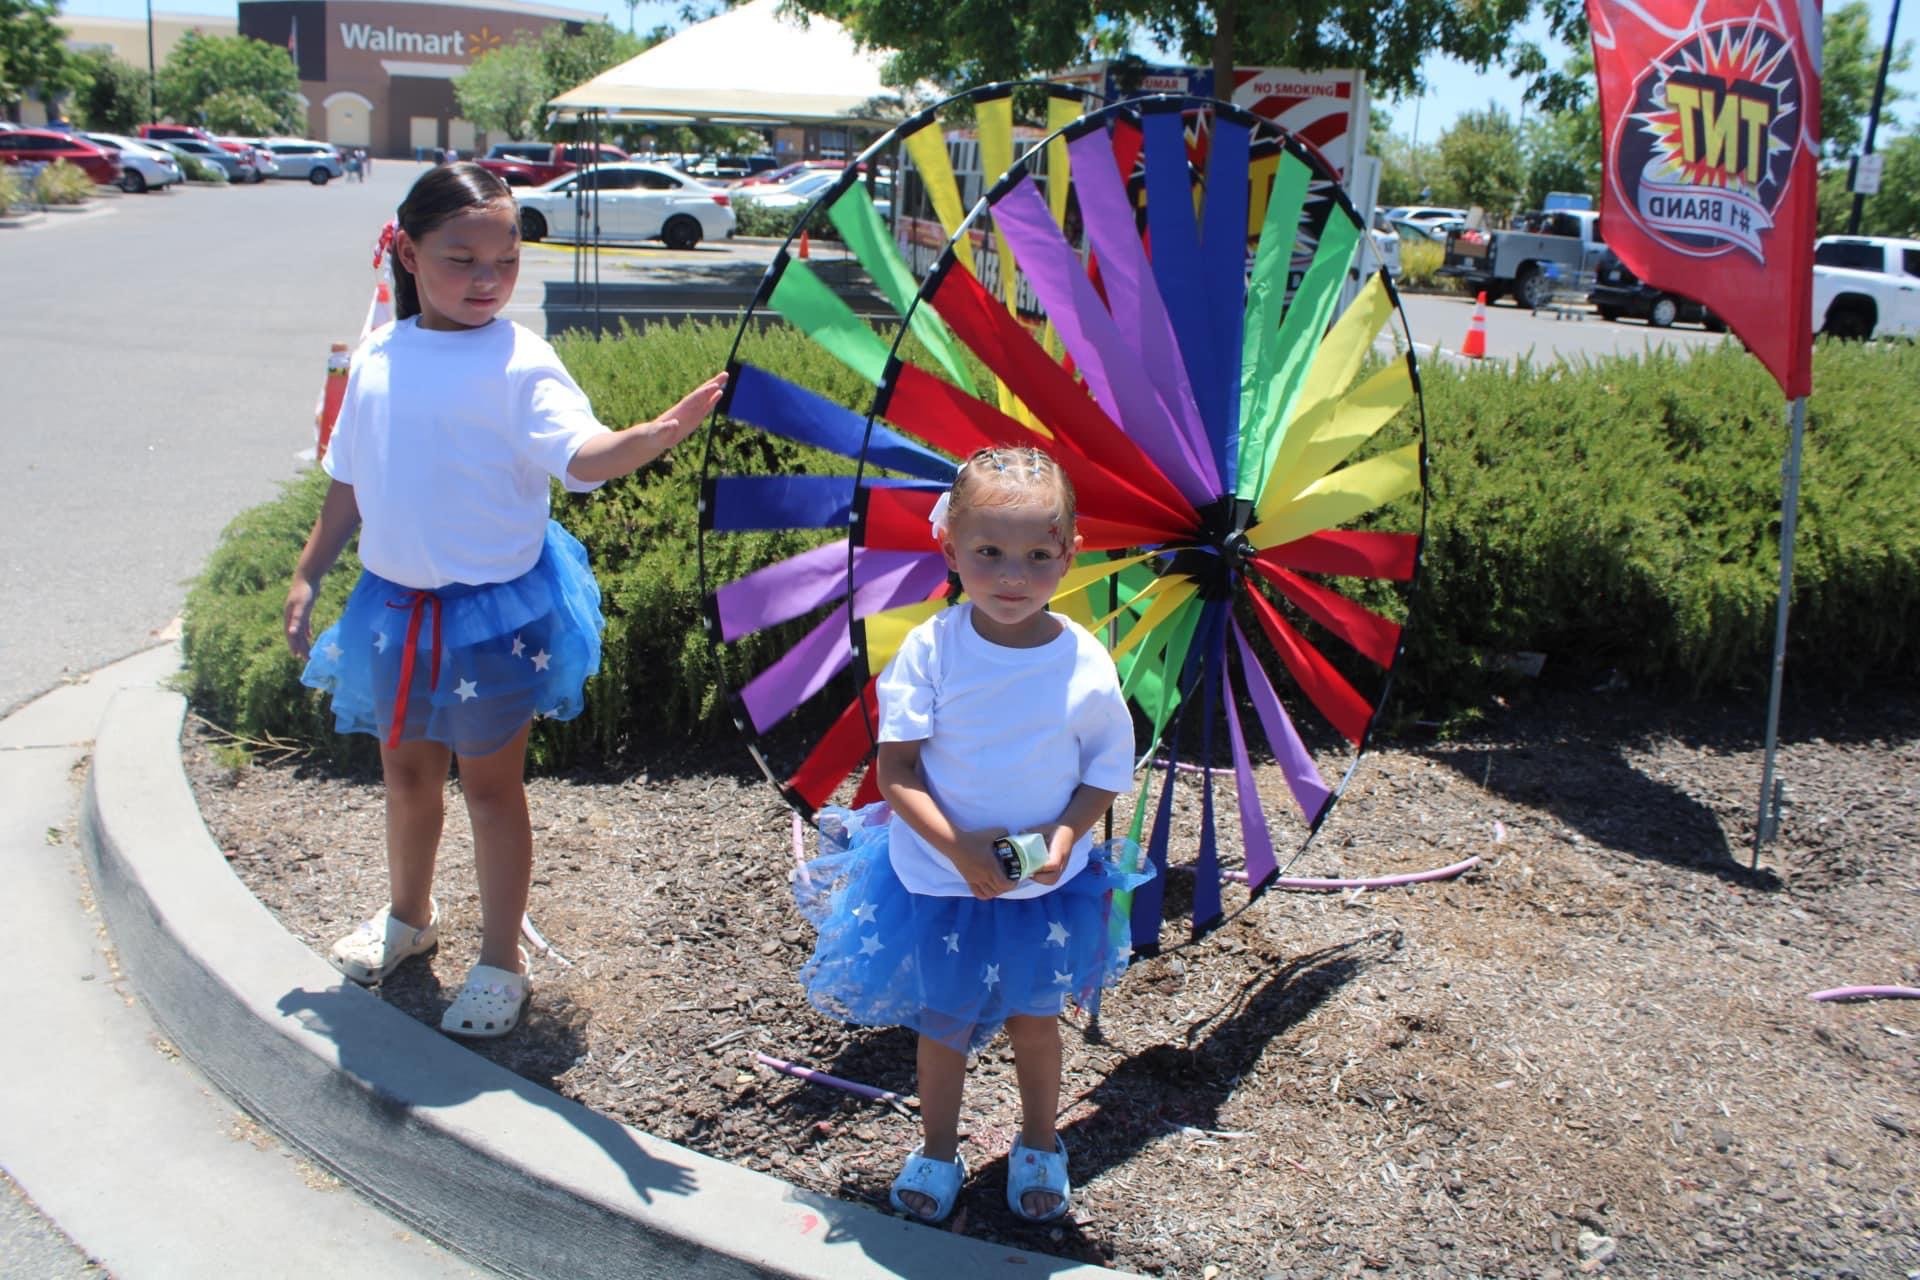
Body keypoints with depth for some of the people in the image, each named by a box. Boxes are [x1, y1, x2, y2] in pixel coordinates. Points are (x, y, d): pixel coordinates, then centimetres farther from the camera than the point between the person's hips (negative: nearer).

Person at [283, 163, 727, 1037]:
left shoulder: (521, 364, -14)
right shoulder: (377, 359, 2)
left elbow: (582, 455, -29)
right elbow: (349, 481, 11)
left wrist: (663, 431, -46)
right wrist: (308, 575, 13)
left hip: (494, 610, -5)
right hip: (395, 602, 5)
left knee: (490, 781, 6)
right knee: (407, 768, 22)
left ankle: (501, 961, 23)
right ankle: (408, 914, 47)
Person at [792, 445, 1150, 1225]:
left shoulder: (1085, 663, -16)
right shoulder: (931, 650, -19)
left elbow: (1108, 772, -5)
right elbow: (895, 769, -16)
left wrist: (1066, 833, -22)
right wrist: (957, 846, -27)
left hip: (1047, 888, 1)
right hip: (937, 879, -1)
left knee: (1033, 1018, 22)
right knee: (943, 1022, 19)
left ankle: (1039, 1146, 48)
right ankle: (937, 1149, 45)